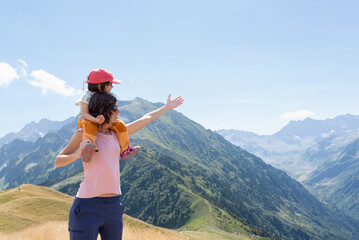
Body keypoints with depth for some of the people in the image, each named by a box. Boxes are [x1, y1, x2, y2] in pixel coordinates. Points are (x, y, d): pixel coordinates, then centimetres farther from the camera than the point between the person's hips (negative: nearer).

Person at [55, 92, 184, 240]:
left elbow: (145, 119, 23)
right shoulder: (84, 133, -3)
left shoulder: (116, 133, 12)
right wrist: (77, 155, -22)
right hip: (88, 206, -6)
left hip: (114, 205, 6)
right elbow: (58, 161, -3)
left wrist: (167, 107, 33)